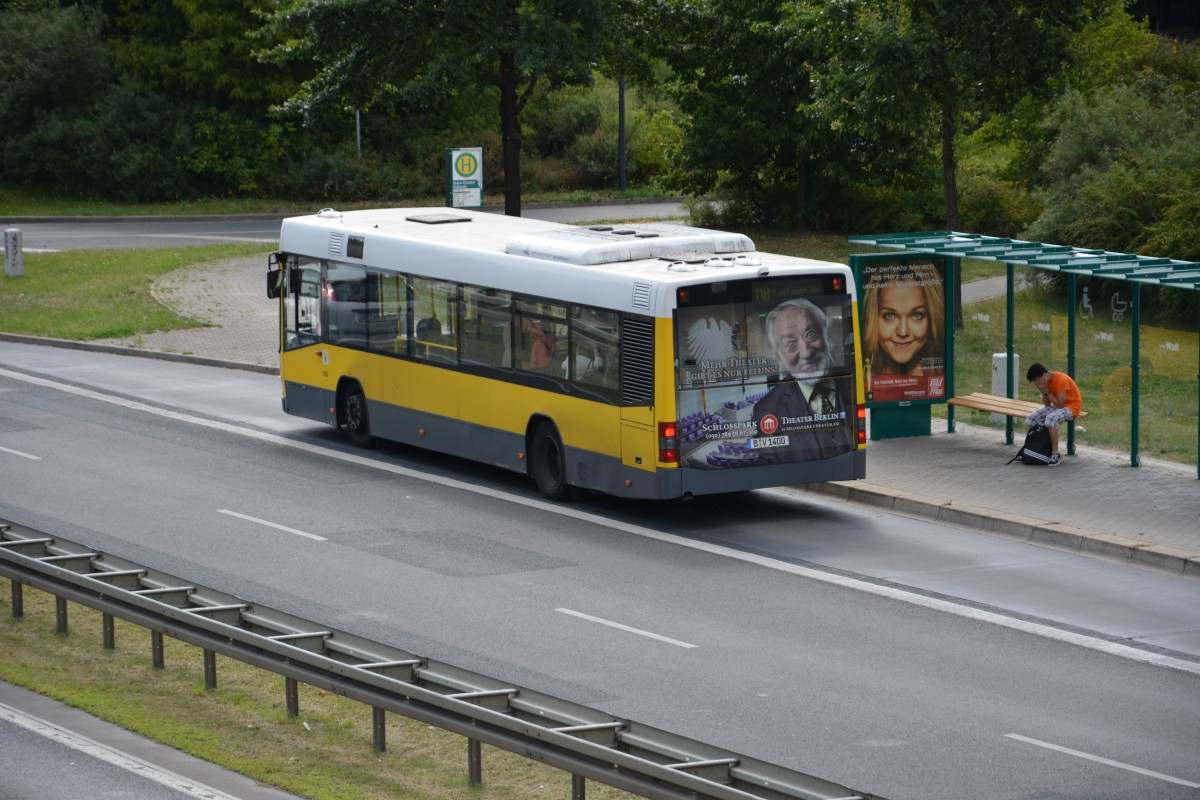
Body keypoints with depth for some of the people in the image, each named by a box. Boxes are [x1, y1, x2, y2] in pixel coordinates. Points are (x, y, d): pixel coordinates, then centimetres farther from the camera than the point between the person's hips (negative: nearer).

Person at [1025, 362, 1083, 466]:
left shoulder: (1061, 380, -25)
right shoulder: (1046, 382, 0)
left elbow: (1060, 404, -27)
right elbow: (1047, 404, 2)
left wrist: (1047, 392, -25)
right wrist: (1043, 391, -14)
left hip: (1071, 406, -8)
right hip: (1057, 406, 8)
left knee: (1051, 419, -36)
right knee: (1031, 419, -6)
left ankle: (1055, 454, -32)